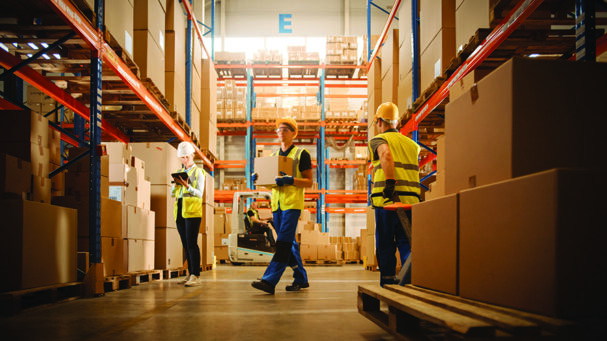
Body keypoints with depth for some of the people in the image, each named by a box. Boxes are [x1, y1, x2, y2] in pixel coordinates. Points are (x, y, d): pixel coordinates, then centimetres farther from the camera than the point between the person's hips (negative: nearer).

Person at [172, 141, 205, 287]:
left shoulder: (198, 172, 0)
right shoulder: (179, 172, 17)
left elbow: (199, 194, -9)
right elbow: (172, 193, 14)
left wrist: (187, 186, -24)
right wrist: (176, 184, -7)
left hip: (192, 211, -6)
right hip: (179, 211, 6)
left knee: (191, 243, -13)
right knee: (186, 244, 7)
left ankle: (196, 276, -15)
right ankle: (190, 274, 12)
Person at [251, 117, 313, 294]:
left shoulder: (301, 154, 0)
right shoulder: (273, 156, 18)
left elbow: (309, 181, -5)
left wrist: (290, 180, -20)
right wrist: (258, 178, 0)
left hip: (292, 203, -7)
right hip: (276, 203, 7)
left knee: (283, 243, -13)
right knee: (289, 243, 10)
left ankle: (269, 281, -20)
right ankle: (301, 279, 19)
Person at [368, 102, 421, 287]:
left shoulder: (378, 140, 3)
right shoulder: (411, 143, 22)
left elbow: (386, 154, -18)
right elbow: (415, 171, 20)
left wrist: (389, 183, -23)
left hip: (387, 201, -4)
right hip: (411, 199, 4)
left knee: (385, 246, 4)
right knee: (406, 244, 8)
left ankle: (388, 285, 6)